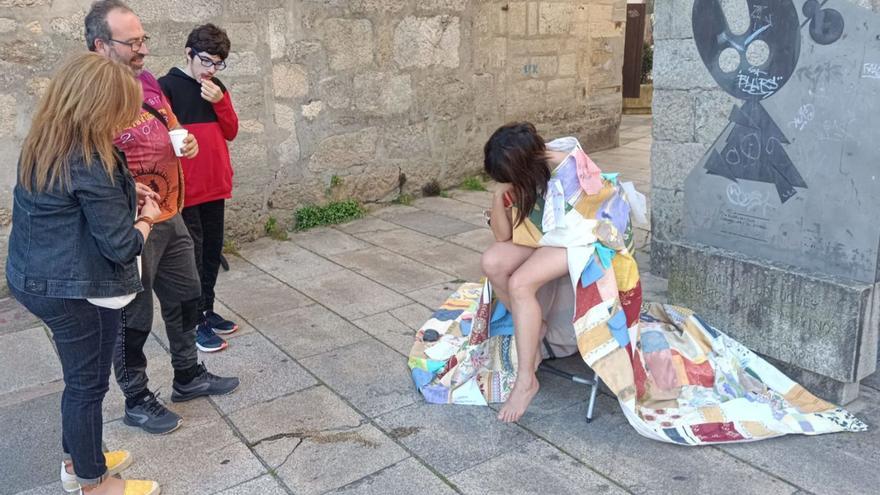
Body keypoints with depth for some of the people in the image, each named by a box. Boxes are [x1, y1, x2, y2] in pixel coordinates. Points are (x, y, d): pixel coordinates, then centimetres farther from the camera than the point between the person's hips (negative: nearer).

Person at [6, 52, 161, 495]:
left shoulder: (42, 147, 3)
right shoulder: (88, 163, -24)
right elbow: (122, 245, -23)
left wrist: (124, 193, 6)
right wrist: (146, 217, -3)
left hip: (37, 278, 9)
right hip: (79, 291, -9)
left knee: (78, 377, 23)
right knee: (89, 383, 8)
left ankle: (77, 459, 41)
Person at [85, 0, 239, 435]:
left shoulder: (146, 79, 4)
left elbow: (171, 126, 19)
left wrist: (186, 141, -2)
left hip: (170, 218, 8)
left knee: (185, 299, 20)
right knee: (134, 319, 8)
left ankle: (188, 376, 40)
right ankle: (136, 402, 28)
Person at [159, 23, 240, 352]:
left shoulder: (217, 88, 10)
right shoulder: (167, 86, -9)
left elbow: (231, 132, 8)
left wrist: (220, 101, -8)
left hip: (216, 186, 6)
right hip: (185, 189, -6)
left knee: (213, 251, 14)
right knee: (192, 255, 1)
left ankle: (208, 310, 28)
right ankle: (195, 322, 12)